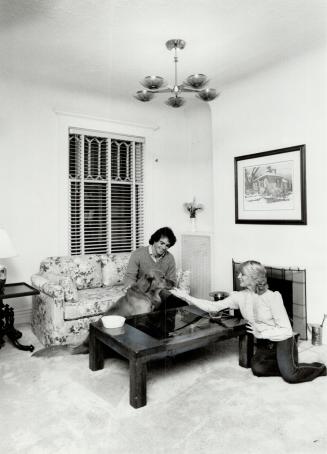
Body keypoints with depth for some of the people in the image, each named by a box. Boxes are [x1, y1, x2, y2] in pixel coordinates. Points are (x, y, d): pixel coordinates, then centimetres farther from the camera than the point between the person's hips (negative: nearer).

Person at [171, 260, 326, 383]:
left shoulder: (272, 297, -22)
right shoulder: (240, 296, -7)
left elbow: (286, 329, -18)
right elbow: (213, 306, -12)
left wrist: (261, 333, -21)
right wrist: (186, 297, -18)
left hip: (282, 340, -5)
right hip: (264, 343, 5)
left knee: (290, 375, -20)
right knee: (257, 368, -15)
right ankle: (290, 367, 9)